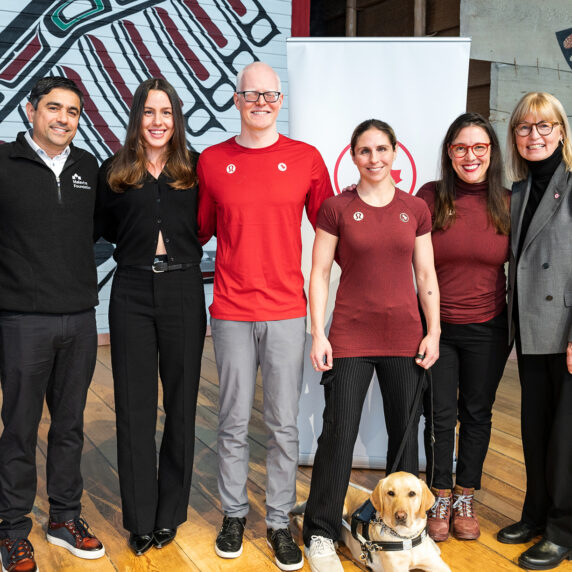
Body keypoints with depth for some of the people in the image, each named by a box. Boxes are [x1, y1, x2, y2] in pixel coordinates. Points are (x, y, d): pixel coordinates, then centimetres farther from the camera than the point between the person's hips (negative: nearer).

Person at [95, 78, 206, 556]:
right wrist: (140, 243, 3)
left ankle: (170, 513, 21)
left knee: (181, 402, 6)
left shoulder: (195, 169, 5)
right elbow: (104, 228, 13)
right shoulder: (114, 172, 6)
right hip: (132, 292, 1)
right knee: (134, 405, 3)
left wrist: (185, 244, -3)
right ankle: (140, 519, 17)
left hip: (183, 290, 0)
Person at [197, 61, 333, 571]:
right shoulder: (212, 160, 5)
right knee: (233, 424, 11)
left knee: (284, 426, 7)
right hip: (231, 312, 1)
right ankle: (234, 514, 31)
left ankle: (280, 523, 25)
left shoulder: (306, 158, 3)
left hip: (287, 312, 0)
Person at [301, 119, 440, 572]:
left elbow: (426, 274, 8)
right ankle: (320, 535, 15)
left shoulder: (415, 209, 6)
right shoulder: (336, 208, -1)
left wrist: (433, 331, 2)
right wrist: (318, 334, -7)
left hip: (404, 336, 3)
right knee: (338, 435, 0)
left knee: (405, 431, 10)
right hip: (351, 335, -2)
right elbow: (319, 273, -1)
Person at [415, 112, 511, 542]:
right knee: (440, 414, 7)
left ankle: (465, 498, 30)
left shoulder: (508, 204, -1)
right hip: (436, 325, -1)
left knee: (477, 413, 13)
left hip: (487, 329, 1)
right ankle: (441, 499, 25)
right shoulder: (430, 197, -6)